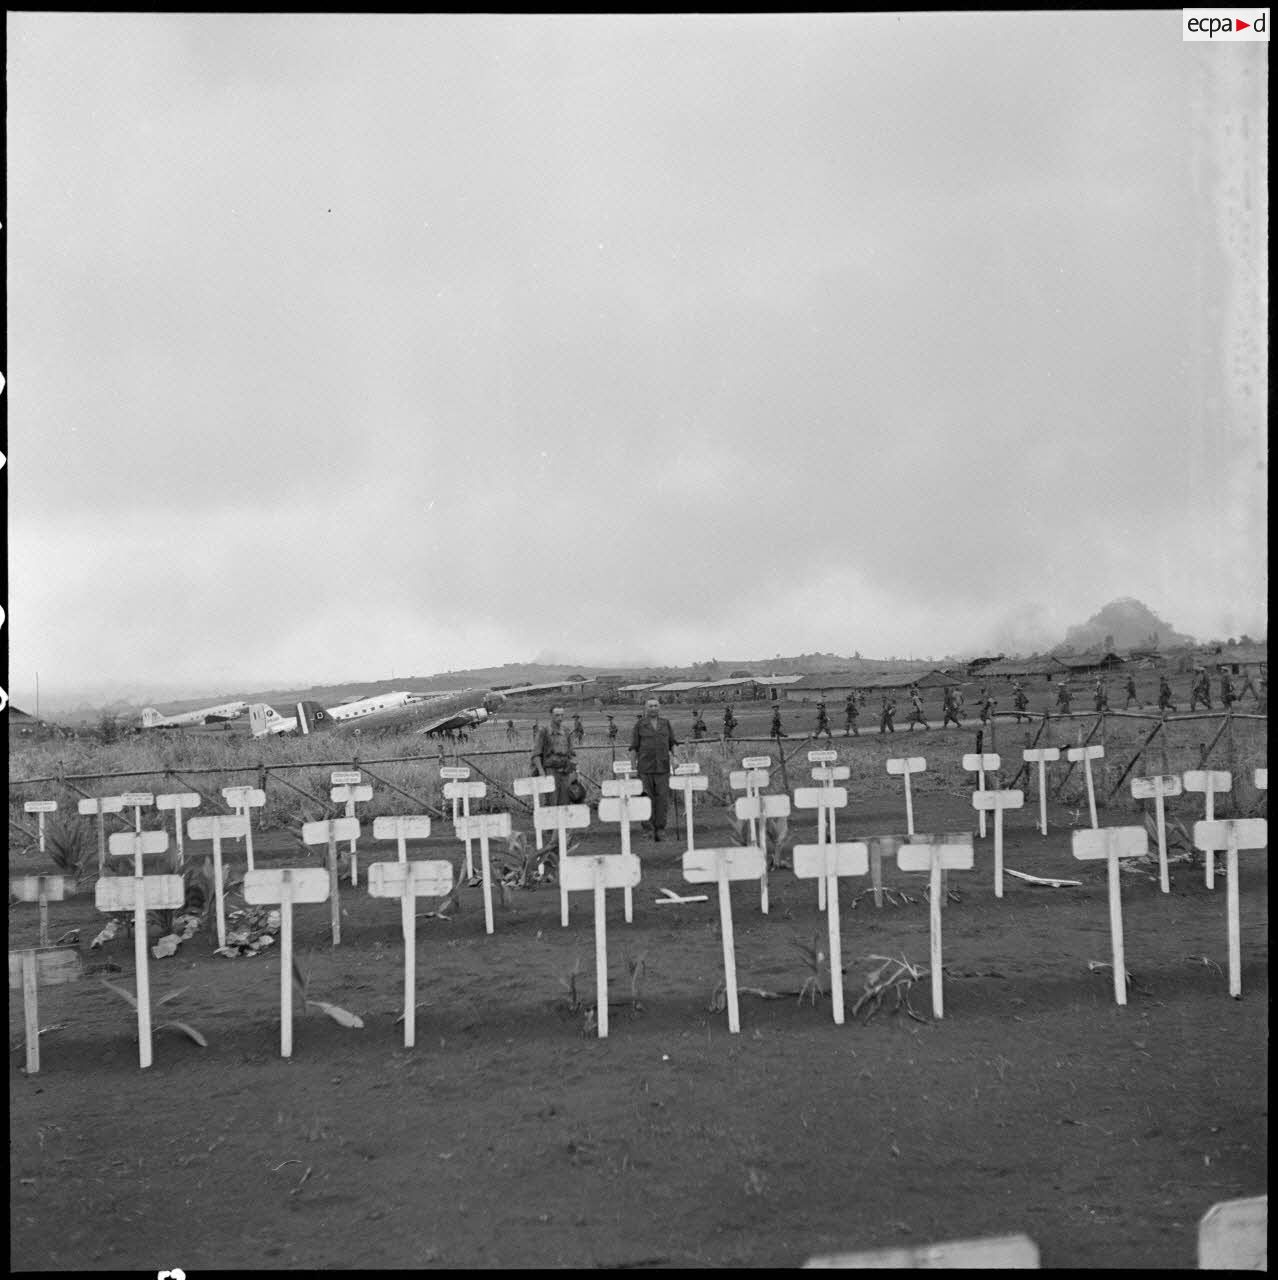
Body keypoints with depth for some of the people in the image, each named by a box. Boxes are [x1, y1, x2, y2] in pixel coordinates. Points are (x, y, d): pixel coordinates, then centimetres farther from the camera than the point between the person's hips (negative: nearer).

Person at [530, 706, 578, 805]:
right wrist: (541, 772, -16)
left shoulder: (567, 734, 12)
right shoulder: (543, 733, -1)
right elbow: (536, 755, -4)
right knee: (552, 803, -12)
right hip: (550, 773, -4)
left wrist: (573, 771, 3)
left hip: (565, 774, 4)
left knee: (565, 804, 1)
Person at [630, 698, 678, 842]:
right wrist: (633, 766, -1)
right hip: (645, 767, -2)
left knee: (662, 796, -3)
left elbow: (673, 743, 15)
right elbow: (633, 747, 4)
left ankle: (659, 829, 1)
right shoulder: (639, 724, 3)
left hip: (662, 766, 2)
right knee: (647, 797, -2)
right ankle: (649, 828, 6)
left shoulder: (666, 723, 11)